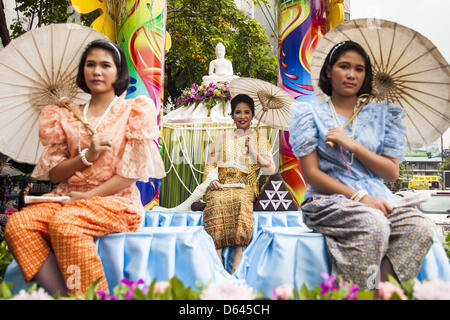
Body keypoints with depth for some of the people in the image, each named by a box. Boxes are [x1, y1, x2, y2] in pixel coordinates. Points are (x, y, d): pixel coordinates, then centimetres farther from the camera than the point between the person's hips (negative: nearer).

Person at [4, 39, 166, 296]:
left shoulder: (133, 111, 6)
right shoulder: (67, 116, 16)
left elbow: (131, 173, -3)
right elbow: (54, 173, 10)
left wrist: (87, 196, -10)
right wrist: (86, 156, -9)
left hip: (115, 201, -4)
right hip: (68, 198, 4)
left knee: (65, 224, -33)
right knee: (18, 223, -24)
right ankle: (62, 295, -22)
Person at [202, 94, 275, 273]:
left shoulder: (260, 140, 18)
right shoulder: (222, 138, 22)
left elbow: (270, 170, 8)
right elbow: (210, 164, 16)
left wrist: (253, 152, -2)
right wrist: (212, 180, -4)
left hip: (245, 186, -1)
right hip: (221, 185, 1)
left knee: (240, 200, -37)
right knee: (217, 201, -34)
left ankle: (237, 265, -40)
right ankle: (217, 261, -39)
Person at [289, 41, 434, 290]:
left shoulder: (383, 114, 16)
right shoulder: (310, 113, 7)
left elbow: (392, 172, 8)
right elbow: (311, 174, -2)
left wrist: (352, 145, -6)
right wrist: (359, 197, -13)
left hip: (377, 200, 4)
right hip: (328, 200, -3)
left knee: (421, 227, -26)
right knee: (374, 226, -34)